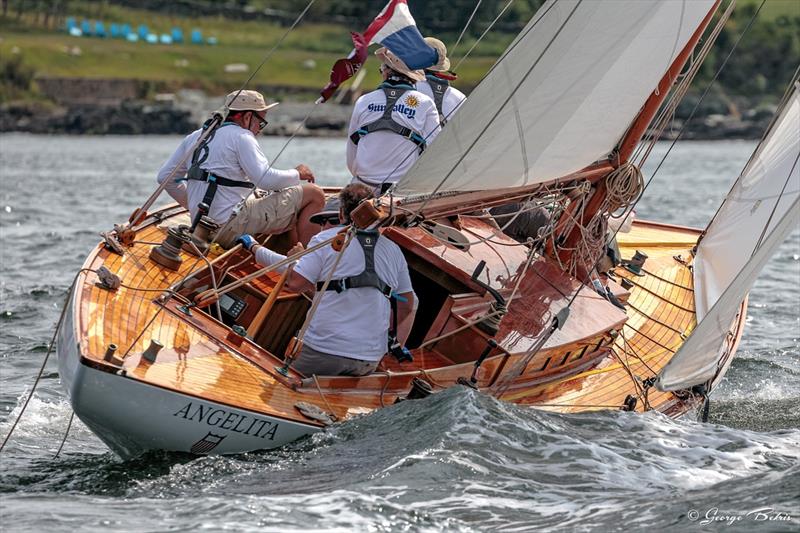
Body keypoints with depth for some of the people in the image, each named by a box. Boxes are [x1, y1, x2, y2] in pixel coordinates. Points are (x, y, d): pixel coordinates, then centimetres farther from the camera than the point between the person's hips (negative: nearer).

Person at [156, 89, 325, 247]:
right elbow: (265, 179, -17)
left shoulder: (195, 137, 18)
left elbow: (165, 177, 20)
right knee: (315, 195, -4)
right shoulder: (240, 136, -6)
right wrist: (297, 174, 1)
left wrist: (194, 204, 29)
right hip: (232, 223, -9)